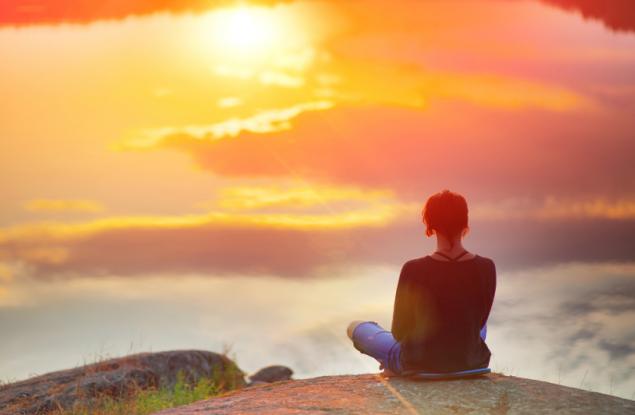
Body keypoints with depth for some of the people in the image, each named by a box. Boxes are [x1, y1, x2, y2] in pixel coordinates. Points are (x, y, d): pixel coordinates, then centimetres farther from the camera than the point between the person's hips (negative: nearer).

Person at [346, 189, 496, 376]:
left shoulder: (414, 270, -22)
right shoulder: (486, 268, -15)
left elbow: (399, 332, -10)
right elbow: (478, 320, 2)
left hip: (421, 363, -3)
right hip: (470, 362, 3)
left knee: (355, 327, 22)